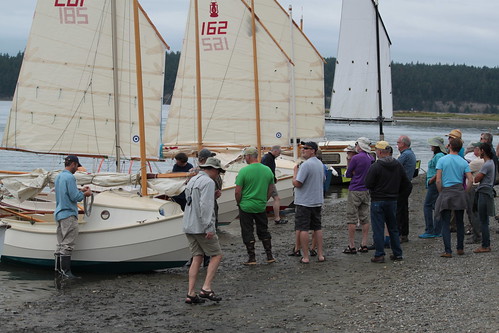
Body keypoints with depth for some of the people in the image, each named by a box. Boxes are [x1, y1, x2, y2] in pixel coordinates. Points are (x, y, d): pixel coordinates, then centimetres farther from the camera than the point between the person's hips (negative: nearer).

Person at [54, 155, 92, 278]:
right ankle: (65, 271, -9)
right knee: (68, 244, -8)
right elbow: (75, 197, -18)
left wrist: (80, 191, 21)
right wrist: (85, 194, -1)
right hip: (69, 215, -9)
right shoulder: (70, 177, -15)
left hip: (59, 214, 9)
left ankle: (58, 269, 14)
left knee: (61, 244, 12)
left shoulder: (58, 177, 15)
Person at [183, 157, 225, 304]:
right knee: (216, 255, 1)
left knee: (197, 258, 9)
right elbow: (206, 206, -21)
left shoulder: (192, 180, 18)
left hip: (189, 226, 9)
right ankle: (206, 288, -8)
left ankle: (191, 293, 3)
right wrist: (209, 228, -22)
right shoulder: (208, 182, -11)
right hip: (201, 227, -9)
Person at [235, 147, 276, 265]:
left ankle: (252, 258, 7)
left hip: (246, 206, -4)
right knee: (263, 231, 16)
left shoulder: (244, 171, -14)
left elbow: (238, 191, -13)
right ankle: (269, 256, 17)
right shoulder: (267, 170, 1)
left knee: (247, 232, 5)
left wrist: (238, 203, 2)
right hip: (261, 207, 4)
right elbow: (271, 189, 9)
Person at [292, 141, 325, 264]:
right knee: (317, 228, 14)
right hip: (317, 201, 8)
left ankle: (305, 257, -3)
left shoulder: (306, 165, -19)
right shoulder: (320, 164, 9)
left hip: (304, 202, -8)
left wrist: (295, 171, -6)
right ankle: (320, 255, 15)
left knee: (303, 229, -3)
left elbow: (296, 183, -21)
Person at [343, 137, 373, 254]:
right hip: (367, 191, 7)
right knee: (365, 218, 10)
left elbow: (348, 174, -6)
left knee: (352, 219, -2)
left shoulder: (356, 158, -14)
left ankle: (351, 246, -2)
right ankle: (364, 245, 11)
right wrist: (357, 173, 7)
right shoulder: (371, 158, 7)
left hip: (355, 191, -7)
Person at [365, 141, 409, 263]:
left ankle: (379, 255, -2)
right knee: (393, 228, 15)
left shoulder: (375, 166, -15)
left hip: (378, 201, -6)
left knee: (378, 229, -1)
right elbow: (406, 183, 8)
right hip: (393, 201, 6)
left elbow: (368, 184, -14)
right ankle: (397, 254, 18)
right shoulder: (398, 165, 4)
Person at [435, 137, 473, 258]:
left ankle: (448, 251, -5)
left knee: (445, 224, 0)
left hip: (446, 193, -2)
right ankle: (460, 249, 20)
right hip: (459, 194, 2)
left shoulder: (442, 160, -4)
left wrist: (441, 193, 3)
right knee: (460, 223, 15)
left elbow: (438, 180, -9)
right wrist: (465, 192, 7)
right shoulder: (463, 162, 3)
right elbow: (470, 180, -5)